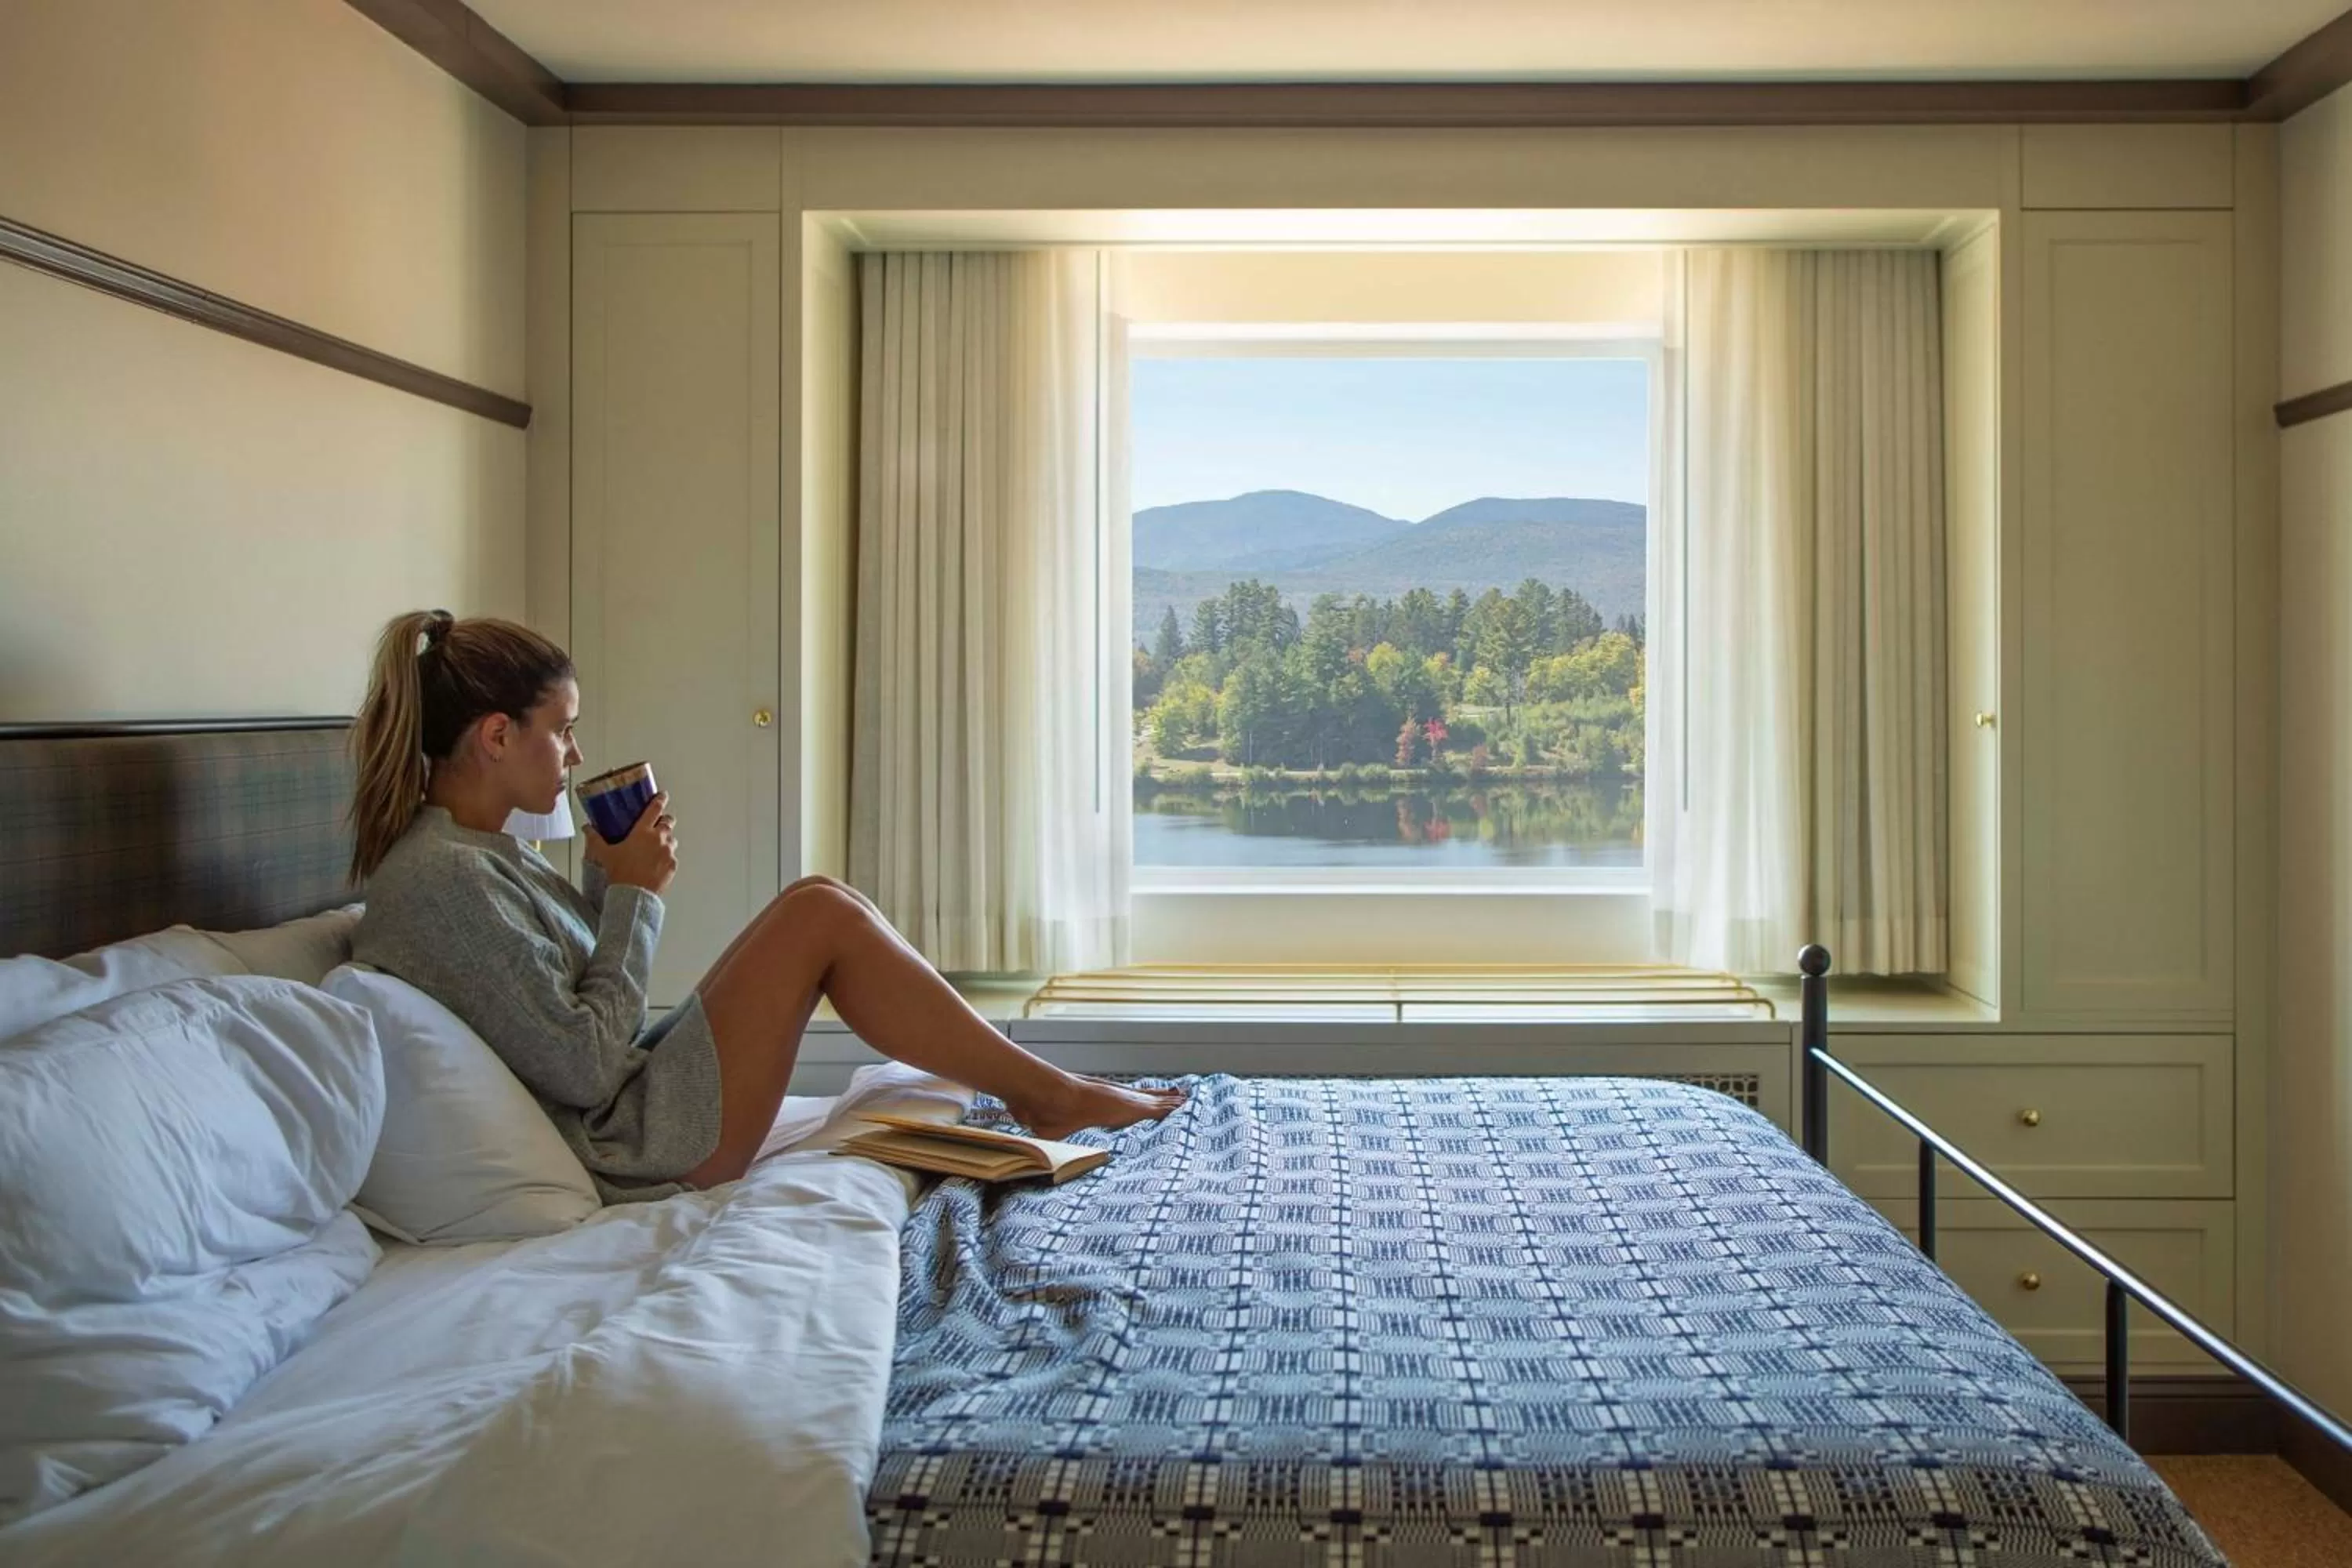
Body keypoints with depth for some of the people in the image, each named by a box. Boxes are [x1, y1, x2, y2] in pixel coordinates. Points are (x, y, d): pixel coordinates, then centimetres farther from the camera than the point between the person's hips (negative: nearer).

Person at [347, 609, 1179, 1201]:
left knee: (817, 903, 7)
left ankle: (1027, 1083, 11)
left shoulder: (473, 849, 11)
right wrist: (633, 894, -15)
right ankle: (1048, 1095, -1)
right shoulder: (443, 878, -21)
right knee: (822, 914, -13)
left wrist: (607, 880, 2)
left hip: (629, 1093, 10)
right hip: (628, 1151, -10)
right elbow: (583, 1068, -23)